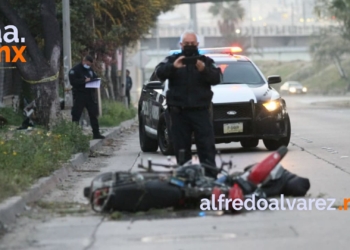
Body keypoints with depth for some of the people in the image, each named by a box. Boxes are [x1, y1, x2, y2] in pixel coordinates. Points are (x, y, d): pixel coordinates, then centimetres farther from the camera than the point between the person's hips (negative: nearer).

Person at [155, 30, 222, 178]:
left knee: (207, 148, -6)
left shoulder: (206, 61, 12)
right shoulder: (172, 60, 10)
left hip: (200, 110, 0)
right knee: (181, 150, 1)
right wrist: (172, 67, -27)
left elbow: (216, 78, -2)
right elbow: (159, 73, -7)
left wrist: (204, 70, -22)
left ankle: (211, 177, -7)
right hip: (178, 111, 0)